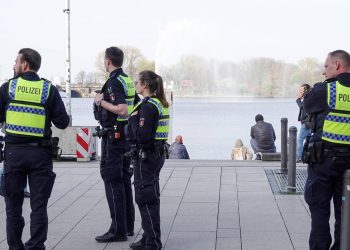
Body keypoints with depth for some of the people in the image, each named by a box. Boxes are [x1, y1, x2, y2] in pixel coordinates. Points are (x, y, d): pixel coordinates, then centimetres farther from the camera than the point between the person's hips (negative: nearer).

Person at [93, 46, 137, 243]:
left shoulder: (114, 82, -15)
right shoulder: (128, 81, 12)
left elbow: (122, 109, -26)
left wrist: (101, 101, -16)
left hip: (113, 136, -9)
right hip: (127, 136, 9)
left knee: (113, 181, -6)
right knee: (125, 179, 14)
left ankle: (118, 230, -5)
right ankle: (128, 226, 21)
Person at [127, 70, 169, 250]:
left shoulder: (148, 106, -18)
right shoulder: (160, 104, 12)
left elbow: (142, 135, -24)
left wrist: (133, 118, -12)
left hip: (146, 157, -10)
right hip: (157, 154, 10)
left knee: (145, 200, -4)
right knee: (151, 198, 17)